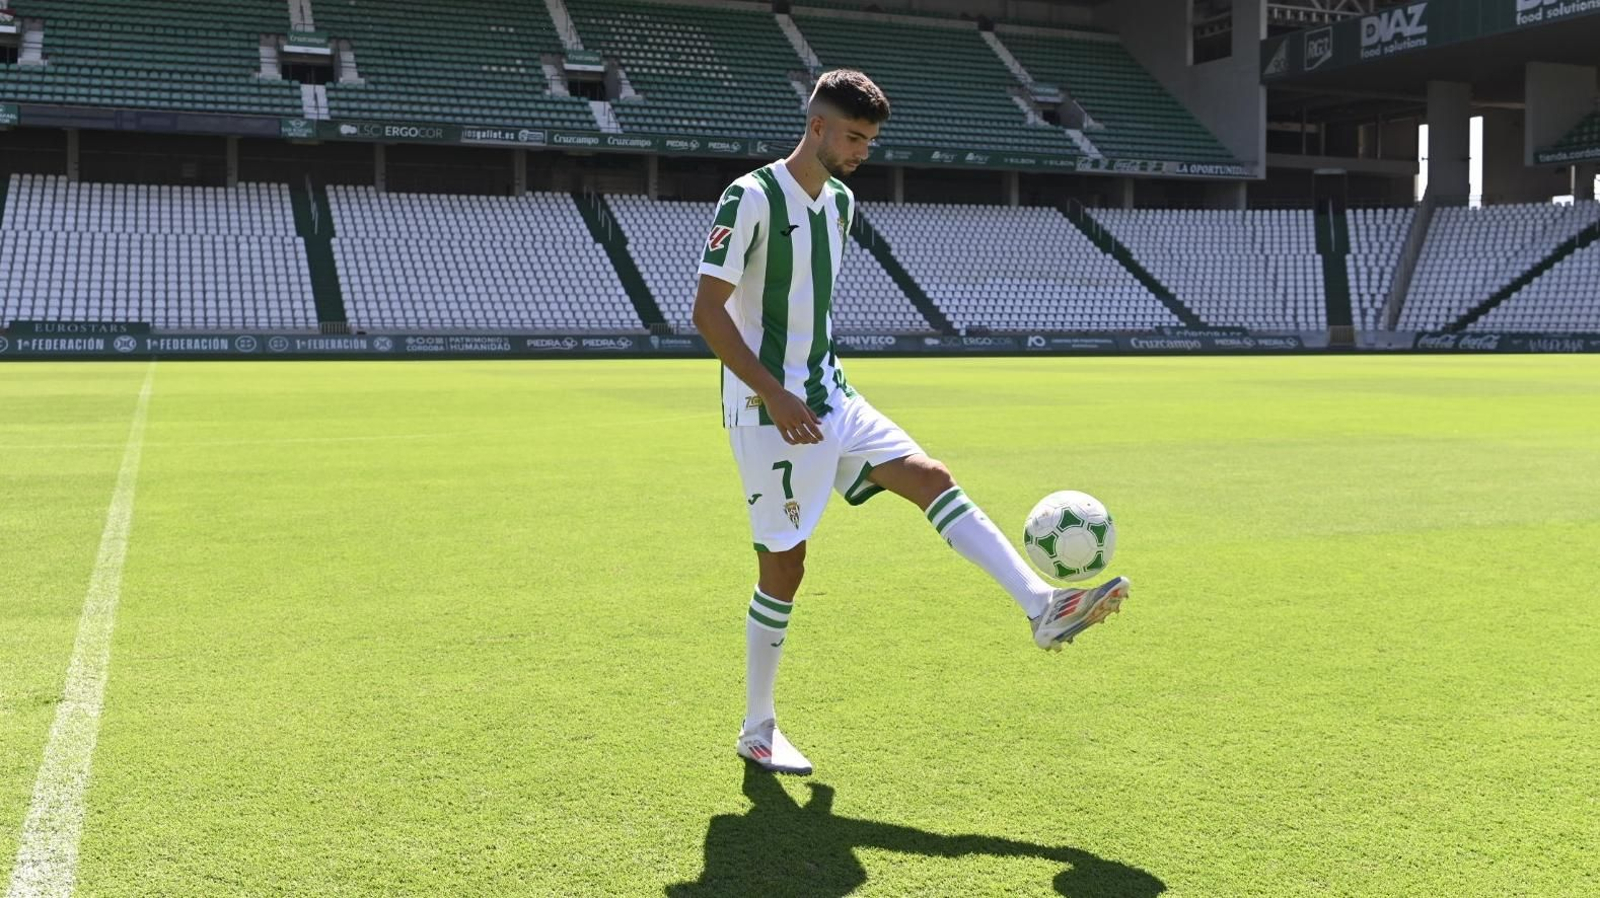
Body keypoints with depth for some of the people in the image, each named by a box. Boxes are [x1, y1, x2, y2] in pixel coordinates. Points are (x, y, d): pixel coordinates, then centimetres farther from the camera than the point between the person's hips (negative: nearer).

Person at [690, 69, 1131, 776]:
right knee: (783, 568, -2)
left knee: (930, 478, -10)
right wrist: (774, 394, -23)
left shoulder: (841, 202, 12)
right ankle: (757, 730, 13)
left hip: (829, 399, 7)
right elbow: (706, 309, -17)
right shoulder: (751, 198, -13)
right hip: (768, 413, -7)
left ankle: (1041, 606, -16)